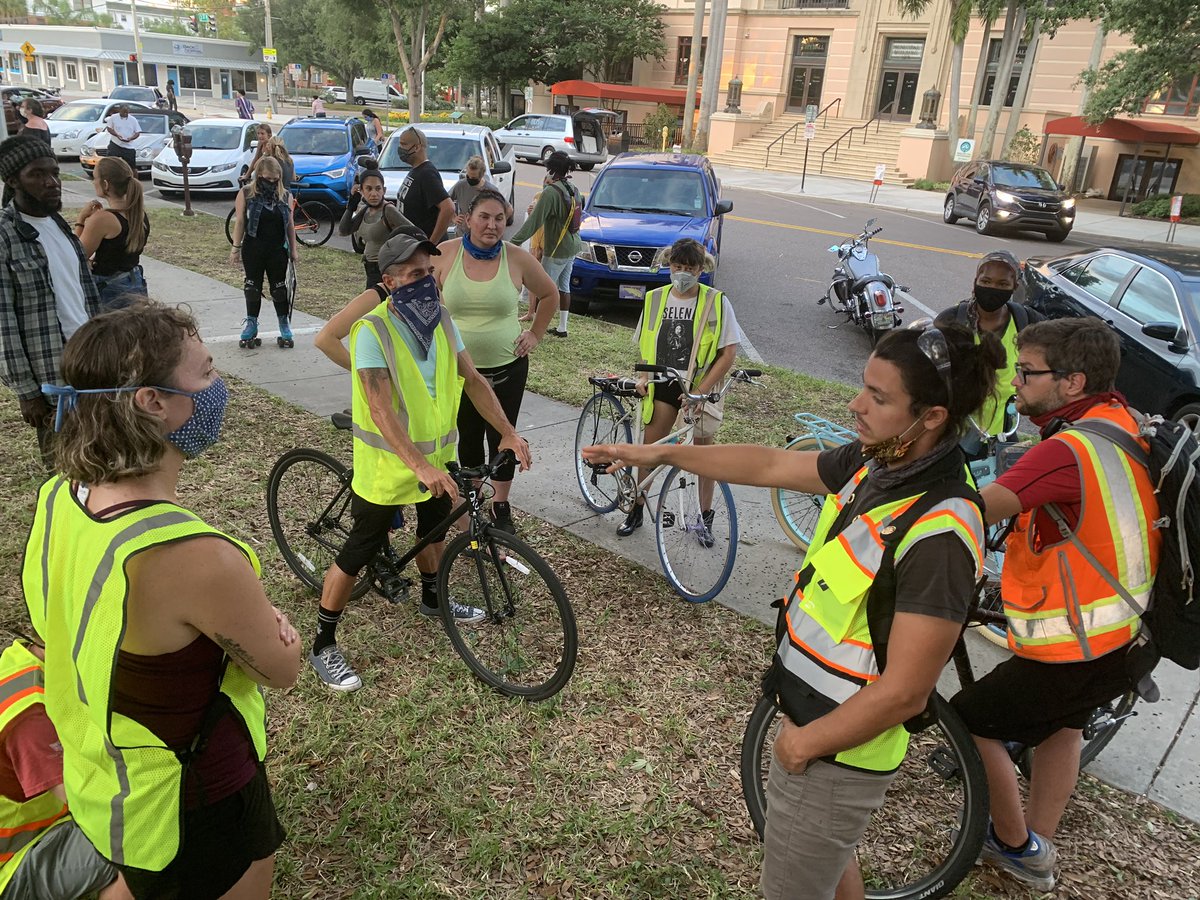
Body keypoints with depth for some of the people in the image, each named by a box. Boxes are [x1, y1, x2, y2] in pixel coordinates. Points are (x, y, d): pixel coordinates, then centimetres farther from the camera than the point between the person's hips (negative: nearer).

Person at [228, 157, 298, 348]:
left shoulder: (285, 196, 2)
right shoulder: (246, 194, -4)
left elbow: (290, 224, 7)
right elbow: (239, 222, -2)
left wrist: (293, 249, 6)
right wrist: (236, 248, -4)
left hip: (278, 249, 1)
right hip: (253, 249, -1)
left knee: (279, 286, 7)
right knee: (253, 285, 8)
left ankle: (284, 321, 17)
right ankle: (251, 321, 20)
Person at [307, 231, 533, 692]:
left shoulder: (441, 319, -3)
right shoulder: (373, 330, -24)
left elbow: (473, 380, 1)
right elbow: (381, 409, -32)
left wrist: (508, 432, -6)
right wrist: (420, 466, -42)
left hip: (437, 454, 7)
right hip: (386, 463, -7)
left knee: (434, 529, 26)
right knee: (359, 552, 2)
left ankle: (432, 598, 52)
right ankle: (323, 646, 18)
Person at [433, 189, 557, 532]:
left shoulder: (517, 258, -6)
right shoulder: (445, 254, -6)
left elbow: (550, 294, 9)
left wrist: (536, 333, 5)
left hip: (507, 366, 0)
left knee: (502, 438, 7)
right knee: (468, 437, 12)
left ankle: (501, 506, 25)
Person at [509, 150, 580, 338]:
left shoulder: (551, 192, -22)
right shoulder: (573, 188, 4)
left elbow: (534, 221, -27)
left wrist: (514, 242, -28)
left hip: (557, 250, -9)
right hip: (572, 247, 9)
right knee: (564, 286, 17)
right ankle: (562, 328, 25)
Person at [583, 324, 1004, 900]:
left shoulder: (940, 533, -30)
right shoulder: (873, 462, -6)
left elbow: (904, 692, -27)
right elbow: (770, 465, 6)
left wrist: (804, 744, -14)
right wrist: (663, 453, 8)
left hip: (839, 750, -8)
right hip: (811, 712, 8)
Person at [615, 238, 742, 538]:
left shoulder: (716, 302, -9)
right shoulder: (655, 298, 2)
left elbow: (728, 353, -11)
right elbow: (644, 344, 13)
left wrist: (700, 391, -17)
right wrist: (644, 376, -4)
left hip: (700, 387, -2)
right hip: (663, 385, 3)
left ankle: (705, 514, 26)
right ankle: (637, 509, 20)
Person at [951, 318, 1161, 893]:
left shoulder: (1070, 452, -30)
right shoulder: (1119, 419, -2)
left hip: (1071, 655, -9)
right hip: (1125, 635, 9)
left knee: (969, 722, 10)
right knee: (1063, 724, 30)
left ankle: (1016, 845, 29)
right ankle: (1039, 847, 44)